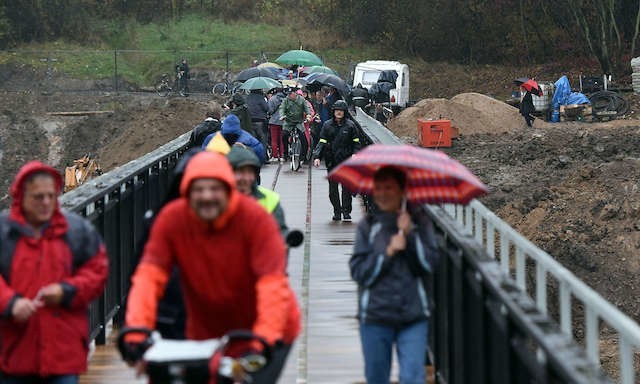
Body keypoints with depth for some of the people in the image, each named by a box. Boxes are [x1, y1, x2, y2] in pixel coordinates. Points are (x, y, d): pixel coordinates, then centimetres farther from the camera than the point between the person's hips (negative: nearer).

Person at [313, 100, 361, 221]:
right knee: (333, 188, 3)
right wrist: (317, 157, -7)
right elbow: (322, 142, 5)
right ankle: (337, 211, 12)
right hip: (332, 161, 2)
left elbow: (356, 143, 6)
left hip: (346, 161, -2)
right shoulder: (327, 126, 7)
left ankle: (346, 212, -2)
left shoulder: (350, 125, 4)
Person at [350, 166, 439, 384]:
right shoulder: (367, 226, 4)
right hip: (375, 315, 1)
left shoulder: (420, 222, 4)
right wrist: (388, 252, -13)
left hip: (413, 316, -1)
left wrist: (410, 234, -13)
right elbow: (359, 272, -2)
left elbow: (430, 263, -5)